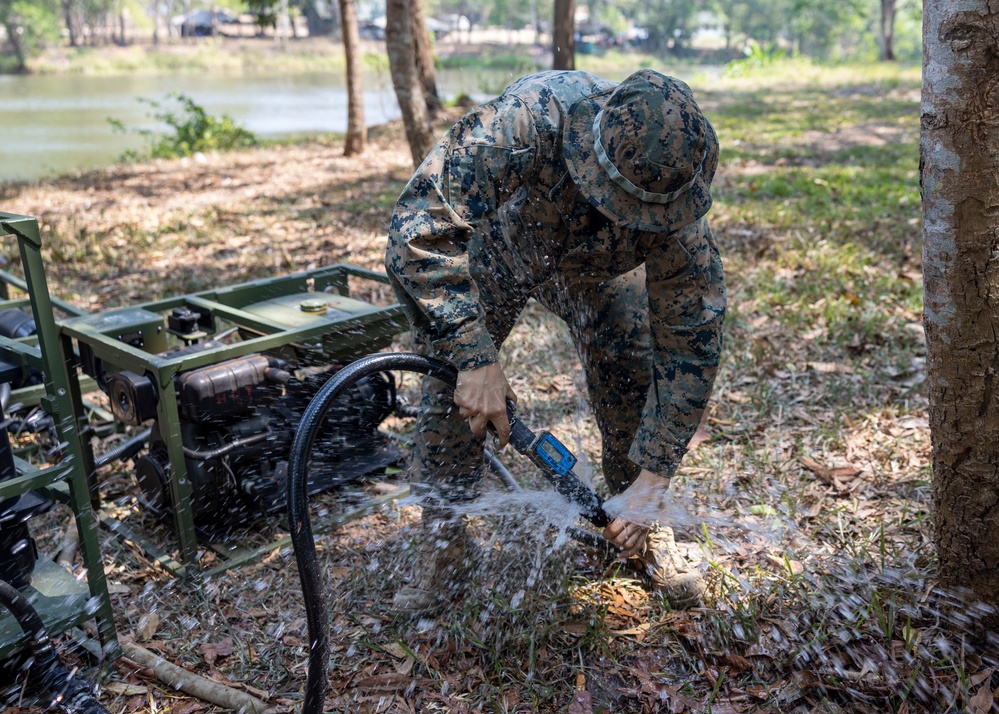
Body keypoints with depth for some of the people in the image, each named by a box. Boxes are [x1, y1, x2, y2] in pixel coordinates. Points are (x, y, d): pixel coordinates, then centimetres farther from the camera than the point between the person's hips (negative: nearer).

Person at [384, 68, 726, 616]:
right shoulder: (531, 118, -45)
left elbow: (691, 344, -25)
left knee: (633, 384, -8)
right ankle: (443, 546, 9)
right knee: (453, 389, -9)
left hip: (596, 270, 2)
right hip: (494, 246, -1)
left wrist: (654, 476, -29)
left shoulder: (680, 217, -35)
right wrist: (474, 358, -49)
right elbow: (419, 225, -45)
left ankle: (646, 533, 16)